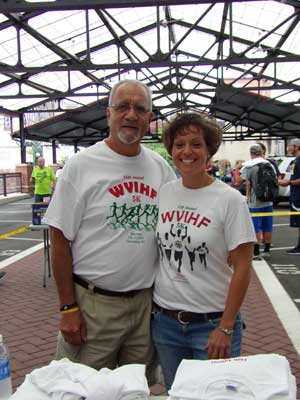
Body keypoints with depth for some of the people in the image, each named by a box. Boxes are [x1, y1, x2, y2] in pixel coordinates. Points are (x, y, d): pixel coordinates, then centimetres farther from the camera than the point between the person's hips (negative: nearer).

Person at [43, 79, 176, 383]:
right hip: (93, 303, -4)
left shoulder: (161, 167, 5)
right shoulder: (81, 165, -8)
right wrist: (68, 308, -9)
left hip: (148, 301, 4)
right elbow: (60, 239, -7)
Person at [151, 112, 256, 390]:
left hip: (213, 322, -4)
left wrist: (226, 328, -12)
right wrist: (150, 307, 7)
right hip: (165, 320, 4)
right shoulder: (163, 193, 1)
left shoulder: (230, 200, -11)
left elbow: (242, 268, -11)